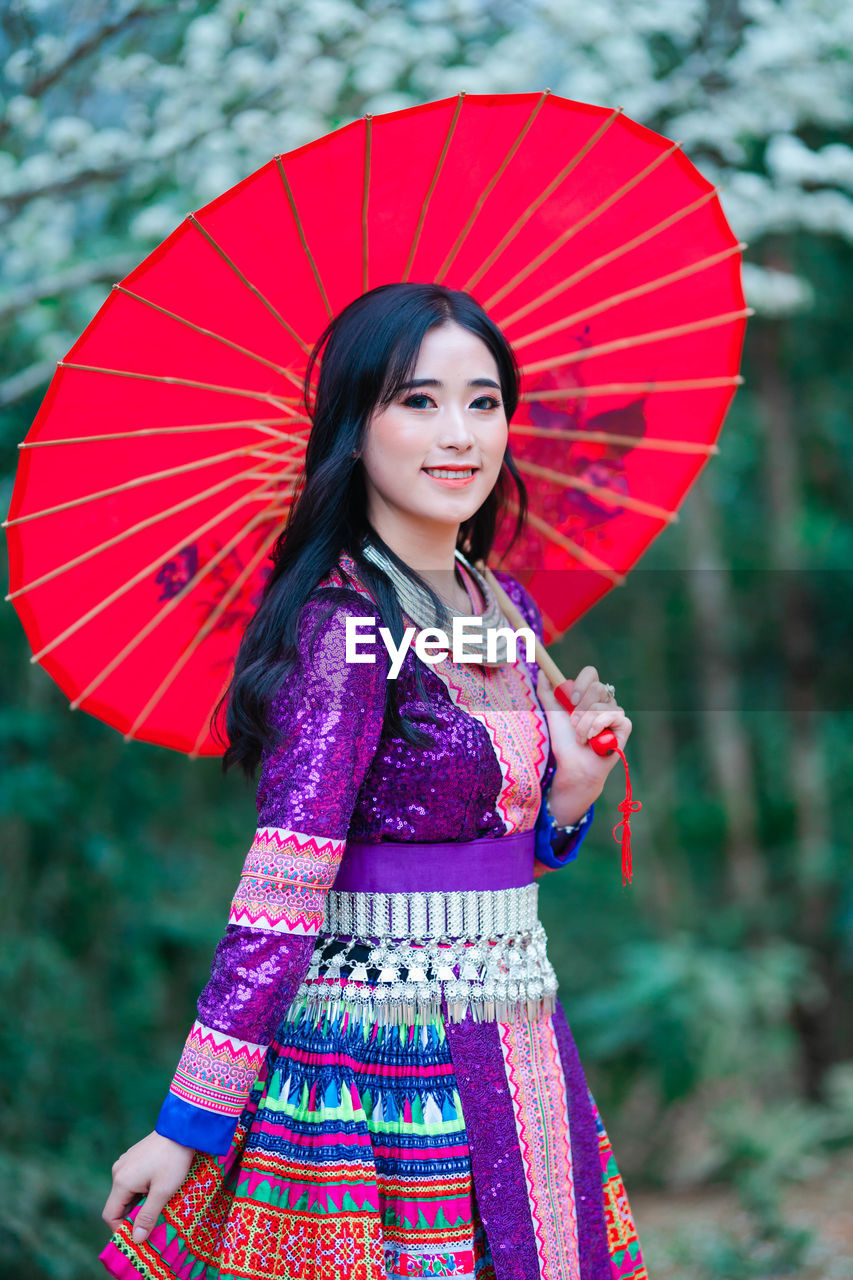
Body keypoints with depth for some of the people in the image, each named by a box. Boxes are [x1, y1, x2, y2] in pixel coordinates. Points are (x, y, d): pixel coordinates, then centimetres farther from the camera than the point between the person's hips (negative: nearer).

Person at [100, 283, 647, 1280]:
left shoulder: (509, 611, 8)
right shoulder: (344, 626, -16)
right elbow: (280, 894, -20)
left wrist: (572, 787, -2)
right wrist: (187, 1127, -22)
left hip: (509, 1052, 8)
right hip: (381, 1064, -8)